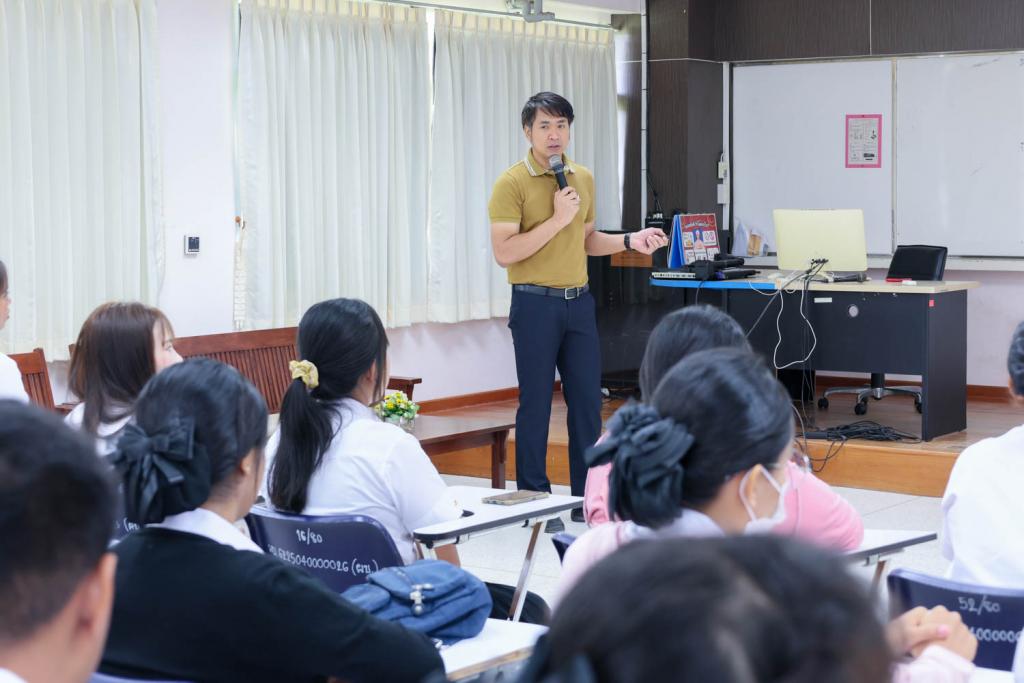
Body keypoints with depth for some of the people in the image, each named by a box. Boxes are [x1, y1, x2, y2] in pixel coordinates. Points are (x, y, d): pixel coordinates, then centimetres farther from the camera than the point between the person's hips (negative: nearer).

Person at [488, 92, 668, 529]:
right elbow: (504, 253, -17)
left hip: (579, 300, 6)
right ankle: (533, 497, 11)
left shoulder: (583, 178, 11)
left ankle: (587, 494, 17)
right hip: (535, 302, -6)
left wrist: (629, 241, 5)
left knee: (587, 398, 8)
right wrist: (557, 219, -19)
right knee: (536, 402, 1)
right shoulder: (513, 183, -9)